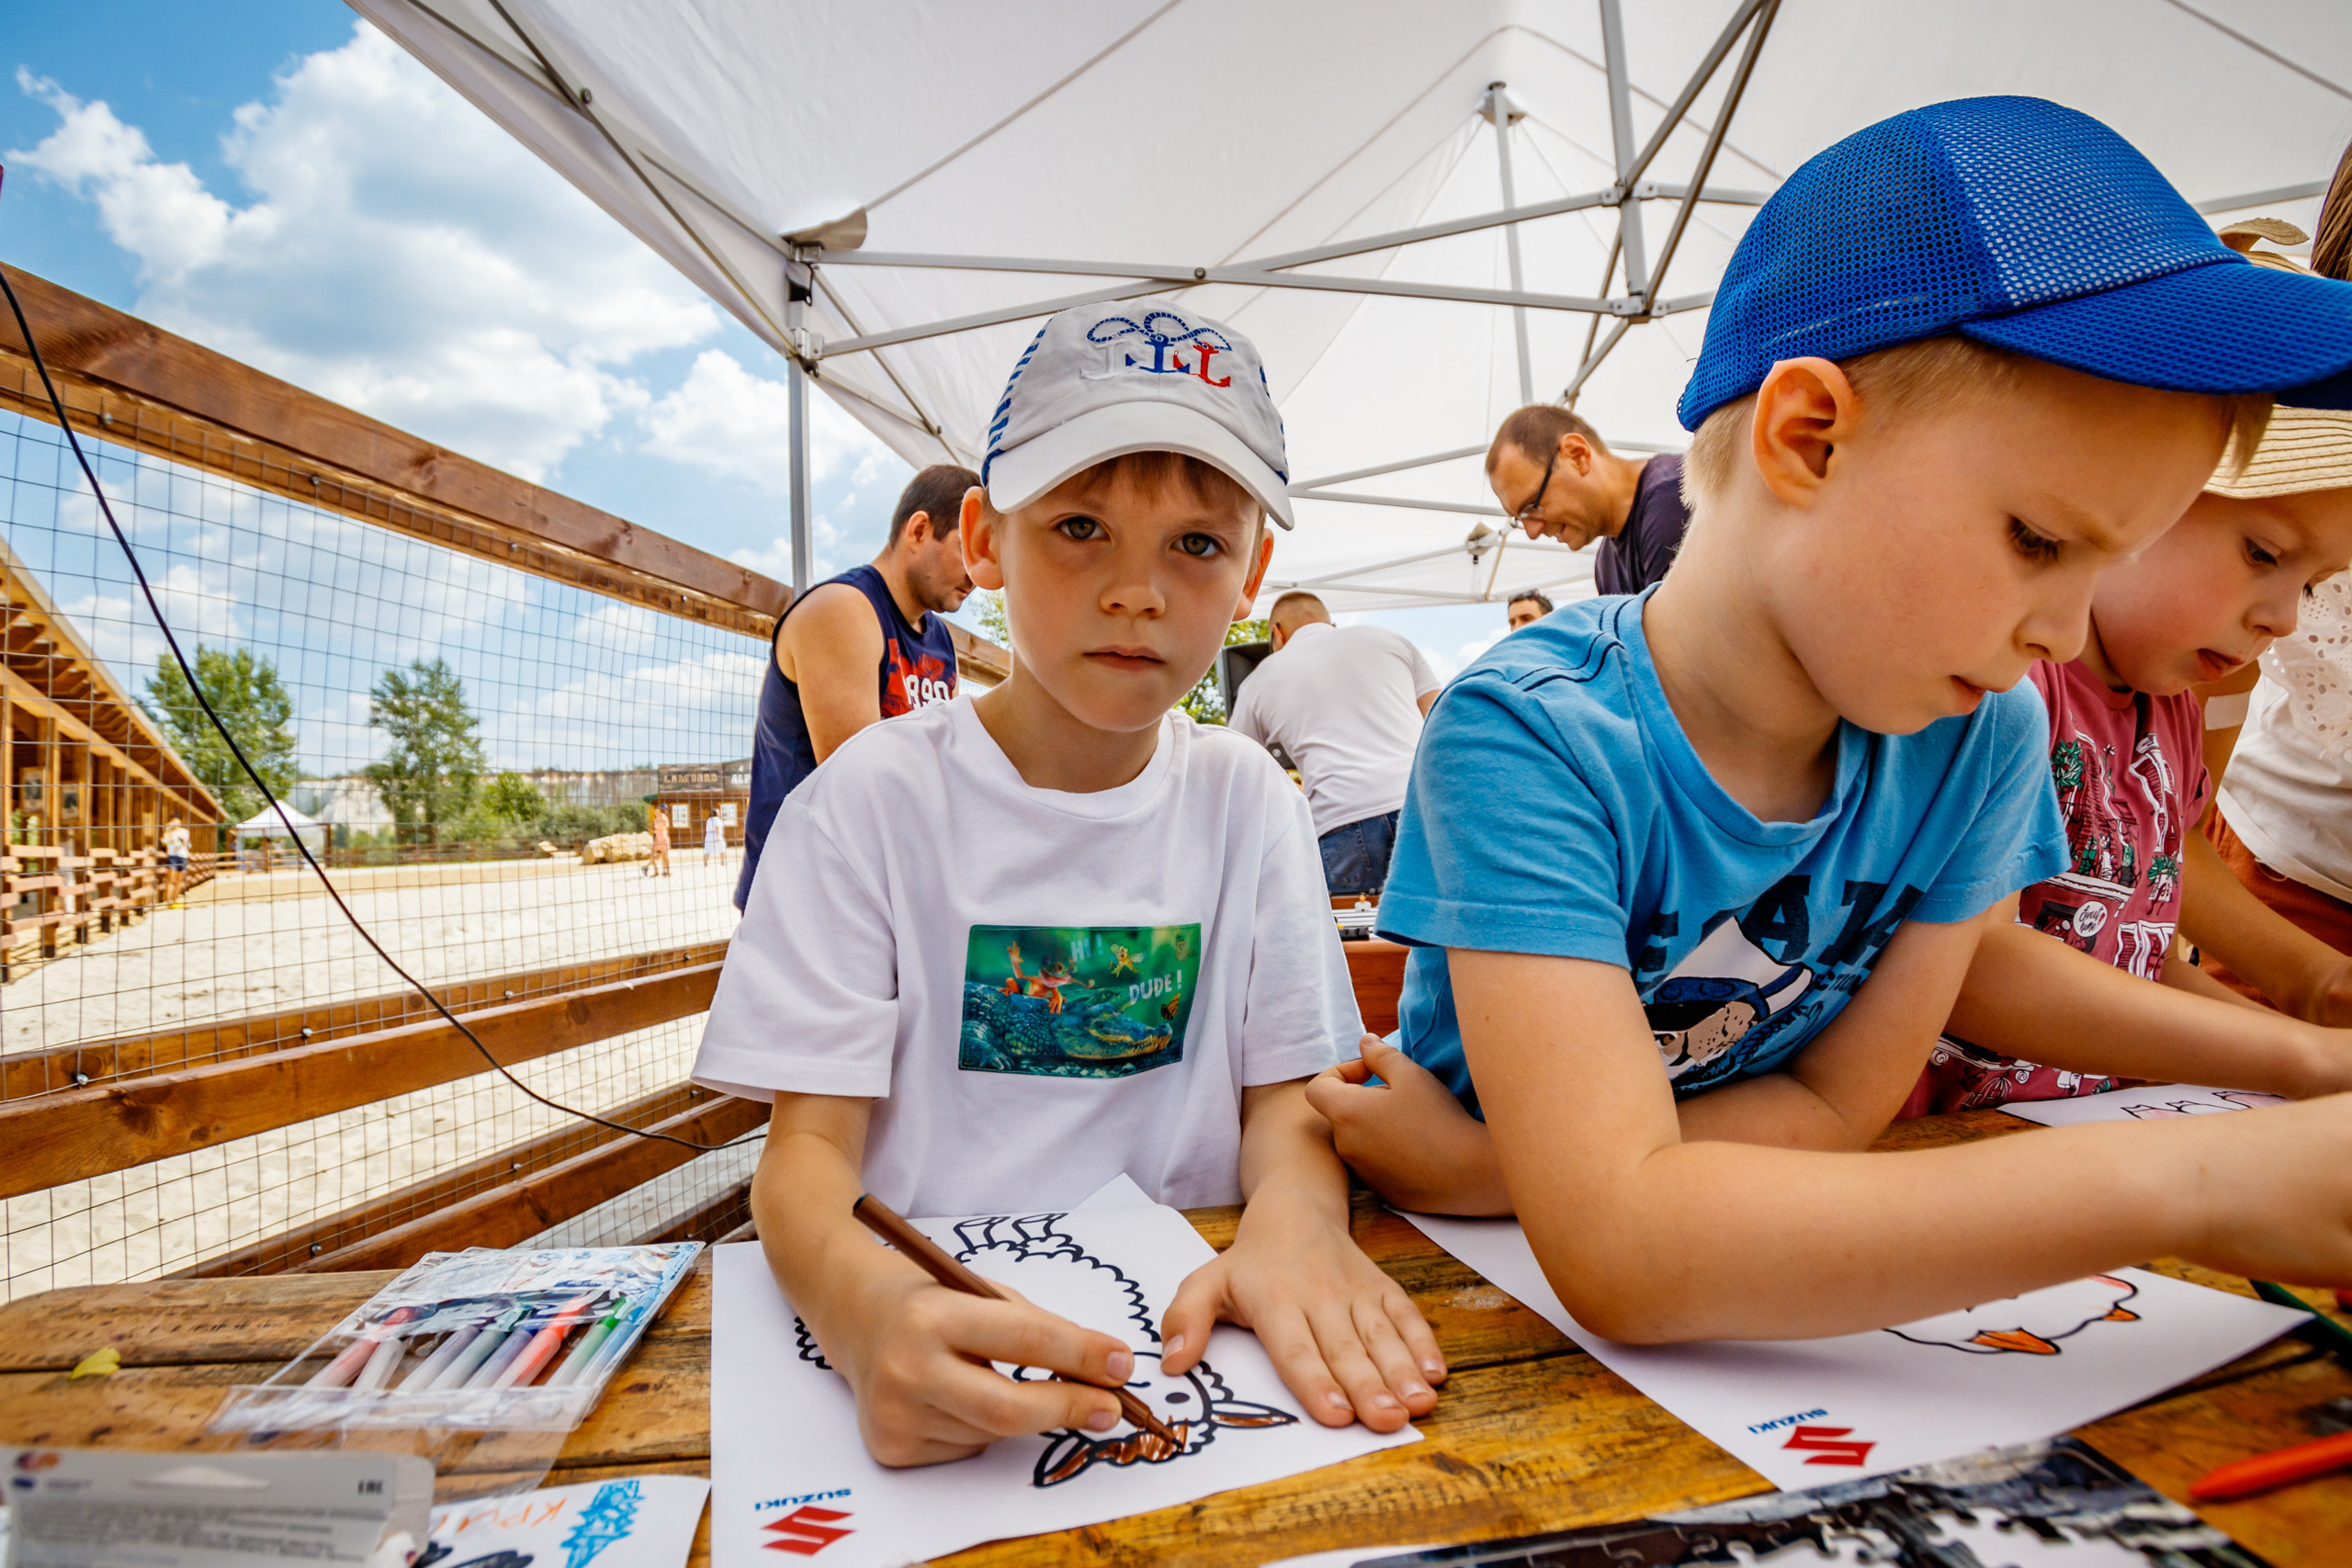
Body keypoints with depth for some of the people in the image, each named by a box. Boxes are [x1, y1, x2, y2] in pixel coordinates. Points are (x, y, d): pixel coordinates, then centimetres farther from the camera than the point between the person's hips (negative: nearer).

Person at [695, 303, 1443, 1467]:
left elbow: (1284, 1095, 1)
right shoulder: (874, 799, -7)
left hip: (1190, 1334, 2)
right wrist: (860, 1299, -32)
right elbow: (808, 1141, -10)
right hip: (933, 1330, -1)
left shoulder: (1247, 801, 1)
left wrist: (1296, 1218, -22)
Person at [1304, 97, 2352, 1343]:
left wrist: (1468, 1168, -20)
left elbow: (1840, 1108, -8)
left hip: (1759, 1287, 4)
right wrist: (2188, 1183, -32)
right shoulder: (1530, 739, -26)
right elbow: (1615, 1249, -33)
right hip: (1479, 1295, -3)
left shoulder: (1978, 741, -10)